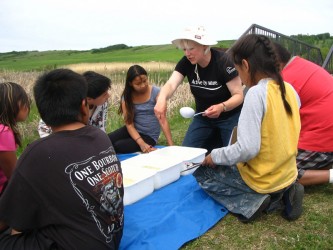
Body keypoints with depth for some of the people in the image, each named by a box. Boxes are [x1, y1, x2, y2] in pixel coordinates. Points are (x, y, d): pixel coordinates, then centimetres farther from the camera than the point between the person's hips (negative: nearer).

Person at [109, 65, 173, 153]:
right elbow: (129, 123, -11)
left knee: (117, 146, -25)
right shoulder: (126, 96, -5)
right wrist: (141, 143, -26)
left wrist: (171, 145, -24)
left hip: (149, 136, -3)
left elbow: (163, 120, -18)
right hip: (133, 131, 4)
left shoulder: (156, 92, -14)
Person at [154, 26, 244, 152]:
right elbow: (171, 84, -26)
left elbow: (239, 95, -21)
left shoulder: (223, 61, -23)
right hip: (203, 117, 4)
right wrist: (161, 100, -49)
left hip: (229, 117, -4)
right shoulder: (186, 63, -12)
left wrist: (221, 107, -42)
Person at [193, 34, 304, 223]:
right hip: (287, 174, 7)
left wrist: (215, 156, -10)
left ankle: (253, 203, -4)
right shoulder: (289, 89, 0)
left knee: (201, 173, 13)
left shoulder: (256, 93, -24)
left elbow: (248, 149, -27)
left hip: (263, 179, -7)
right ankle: (281, 194, 10)